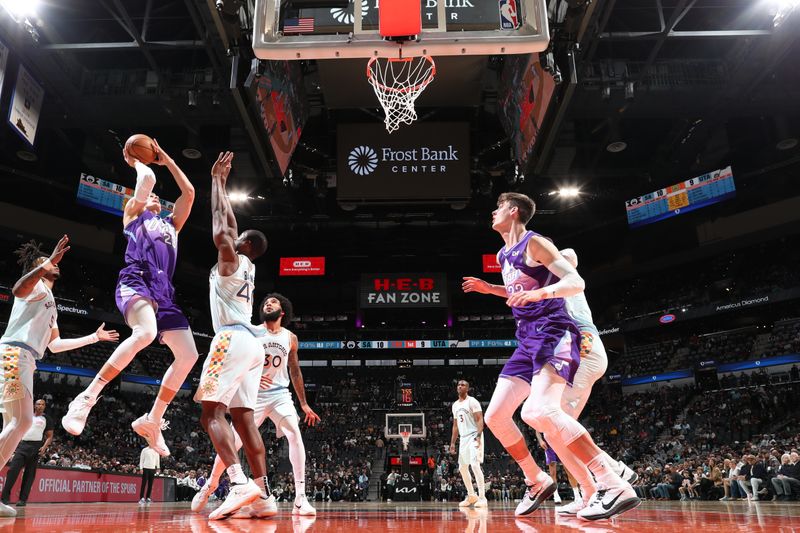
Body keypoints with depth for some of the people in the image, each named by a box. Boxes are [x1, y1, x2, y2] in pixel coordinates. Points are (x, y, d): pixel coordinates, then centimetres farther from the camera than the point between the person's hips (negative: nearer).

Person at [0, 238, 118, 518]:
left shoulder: (49, 301, 30)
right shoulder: (36, 285, 4)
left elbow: (55, 345, 32)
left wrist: (95, 337, 36)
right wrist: (47, 264, -35)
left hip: (25, 360, 10)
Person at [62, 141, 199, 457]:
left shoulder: (171, 225, 35)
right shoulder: (133, 213, 20)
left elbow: (189, 192, 30)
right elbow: (147, 179, 5)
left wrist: (165, 159, 35)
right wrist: (135, 162, 25)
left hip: (164, 292, 6)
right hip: (135, 282, -6)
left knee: (188, 356, -6)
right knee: (145, 332, -36)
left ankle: (152, 421, 5)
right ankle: (88, 397, -26)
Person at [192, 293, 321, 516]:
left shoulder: (290, 338, 4)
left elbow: (295, 372, 13)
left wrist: (304, 404, 12)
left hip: (280, 394, 1)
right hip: (254, 395, -1)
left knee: (295, 435, -20)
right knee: (232, 442, -1)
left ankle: (300, 498, -18)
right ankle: (210, 485, 27)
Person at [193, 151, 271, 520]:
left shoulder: (230, 257, 3)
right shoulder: (247, 266, 24)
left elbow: (221, 228, -5)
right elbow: (228, 223, 32)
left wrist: (216, 180, 8)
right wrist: (221, 183, 41)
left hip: (233, 338, -8)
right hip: (252, 343, 8)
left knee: (211, 413, -12)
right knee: (243, 418, 3)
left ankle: (240, 485, -26)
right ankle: (263, 495, -2)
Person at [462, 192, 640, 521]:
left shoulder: (533, 242, -7)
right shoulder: (504, 254, 19)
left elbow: (576, 282, -14)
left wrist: (538, 293, -30)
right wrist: (489, 288, 26)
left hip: (553, 334, -9)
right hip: (527, 339, 9)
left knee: (538, 411, -32)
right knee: (495, 416, 6)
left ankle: (615, 486, -26)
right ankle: (538, 482, 21)